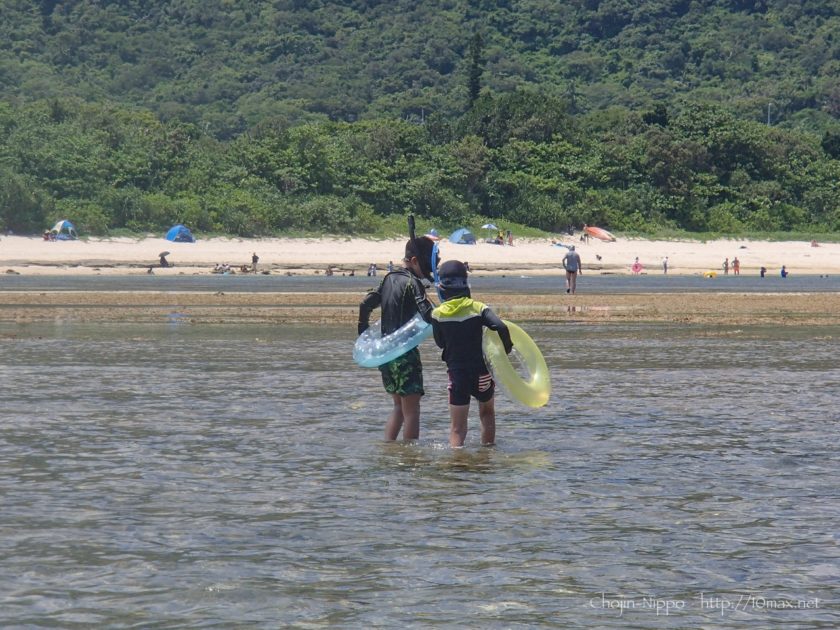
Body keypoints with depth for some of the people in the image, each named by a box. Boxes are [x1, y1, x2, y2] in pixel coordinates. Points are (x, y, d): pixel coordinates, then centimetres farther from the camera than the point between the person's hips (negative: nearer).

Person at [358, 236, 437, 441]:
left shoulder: (389, 278, 12)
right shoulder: (412, 282, -13)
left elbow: (366, 304, 15)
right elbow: (428, 315, -24)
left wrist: (364, 335, 22)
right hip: (406, 352, -8)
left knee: (398, 406, 18)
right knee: (411, 409, -3)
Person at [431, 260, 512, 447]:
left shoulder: (438, 314, -6)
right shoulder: (478, 308, -8)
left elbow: (440, 343, 5)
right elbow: (501, 327, -22)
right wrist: (507, 348, -6)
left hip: (457, 376, 0)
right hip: (482, 374, 1)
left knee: (457, 428, 6)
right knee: (487, 413, 27)